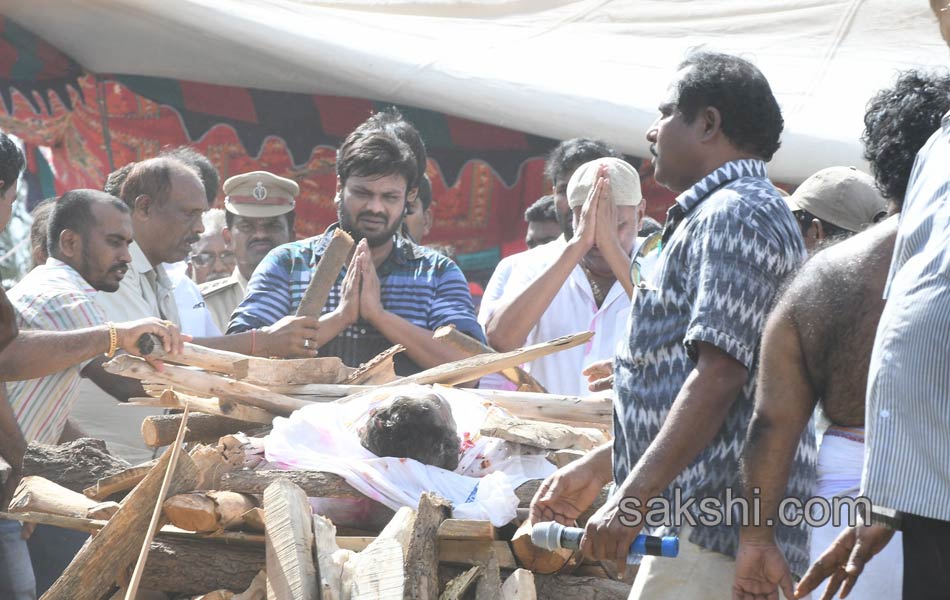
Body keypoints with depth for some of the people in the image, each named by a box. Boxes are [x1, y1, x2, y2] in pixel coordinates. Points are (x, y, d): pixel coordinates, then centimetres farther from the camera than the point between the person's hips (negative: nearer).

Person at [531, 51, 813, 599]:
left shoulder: (734, 213, -9)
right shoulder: (720, 213, 25)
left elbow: (718, 377, -20)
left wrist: (633, 498, -22)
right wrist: (598, 467, 26)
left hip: (713, 527, -11)